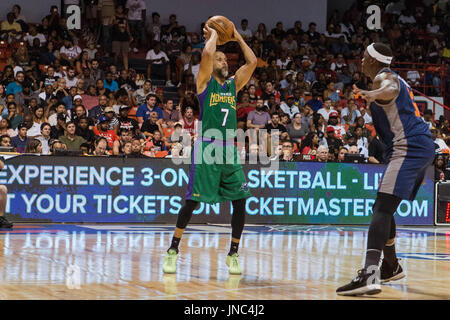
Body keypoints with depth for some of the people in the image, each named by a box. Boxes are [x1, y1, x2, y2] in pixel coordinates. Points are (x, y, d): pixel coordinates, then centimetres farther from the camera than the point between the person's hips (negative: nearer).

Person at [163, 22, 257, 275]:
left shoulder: (234, 84, 17)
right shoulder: (205, 82, 3)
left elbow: (252, 62, 10)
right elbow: (207, 54, -13)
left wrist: (238, 38, 16)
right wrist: (213, 34, 5)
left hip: (230, 149, 5)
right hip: (207, 146, -5)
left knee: (240, 200, -2)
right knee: (193, 200, -4)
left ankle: (233, 254, 9)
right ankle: (173, 250, 8)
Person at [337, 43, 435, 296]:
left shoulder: (384, 76, -7)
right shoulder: (391, 78, 24)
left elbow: (390, 89, -32)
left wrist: (374, 94, -53)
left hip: (409, 148, -10)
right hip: (422, 147, 10)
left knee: (383, 208, -23)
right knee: (383, 208, 22)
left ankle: (370, 274, -40)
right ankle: (392, 266, 36)